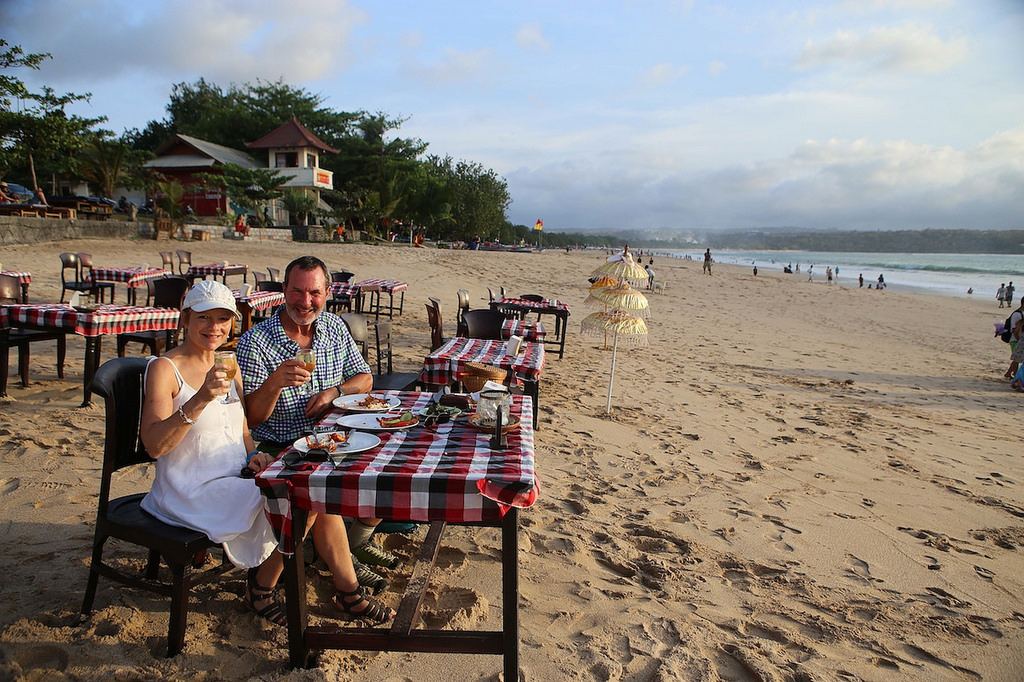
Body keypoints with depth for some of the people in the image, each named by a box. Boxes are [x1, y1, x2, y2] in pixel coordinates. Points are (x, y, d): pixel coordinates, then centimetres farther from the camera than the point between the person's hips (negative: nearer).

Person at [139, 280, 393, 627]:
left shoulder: (228, 367, 11)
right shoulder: (164, 368, -11)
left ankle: (349, 593, 3)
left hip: (236, 479, 7)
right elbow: (154, 445, -22)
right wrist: (201, 399, -33)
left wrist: (253, 454, -2)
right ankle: (261, 586, 4)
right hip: (194, 492, -7)